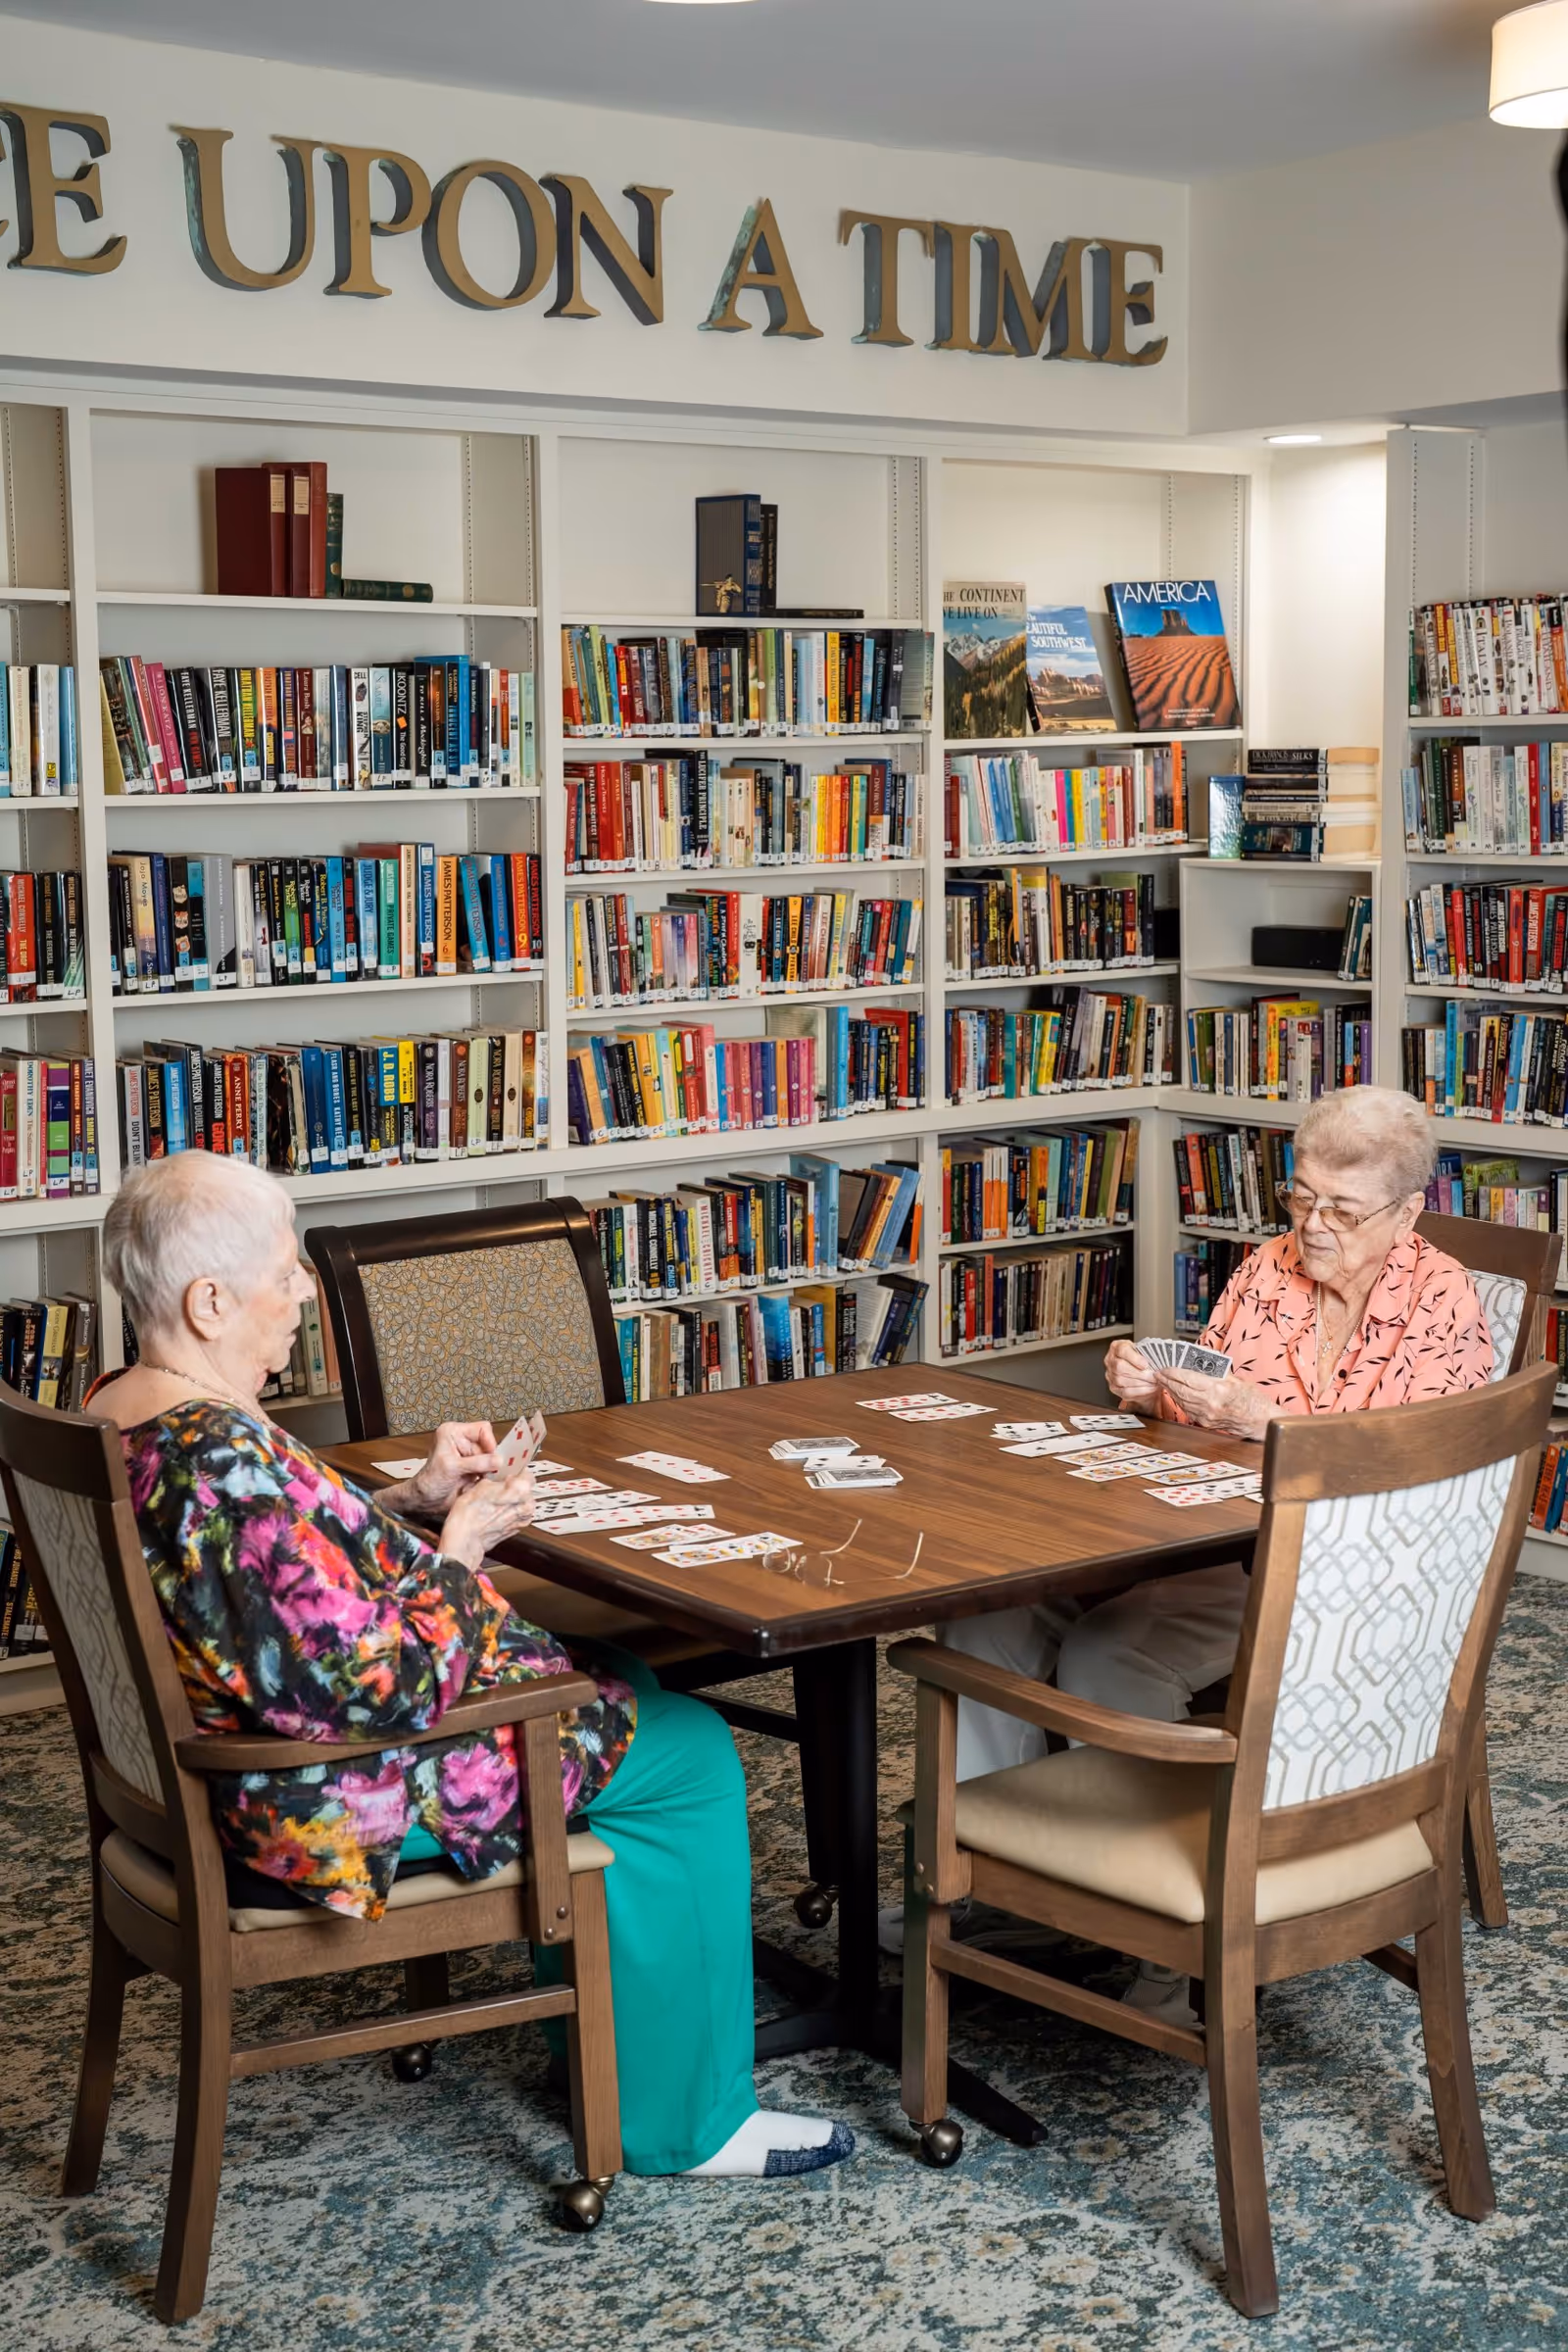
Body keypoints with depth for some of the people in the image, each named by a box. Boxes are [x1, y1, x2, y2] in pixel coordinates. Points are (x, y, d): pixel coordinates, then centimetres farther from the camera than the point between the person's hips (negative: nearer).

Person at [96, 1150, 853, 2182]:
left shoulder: (115, 1417, 1)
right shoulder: (232, 1465, -32)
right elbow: (384, 1689, -29)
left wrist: (415, 1500, 2)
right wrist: (459, 1545, -14)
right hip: (330, 1807, -10)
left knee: (616, 1679, 21)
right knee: (688, 1752, 3)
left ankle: (596, 2032, 31)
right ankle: (688, 2121, 14)